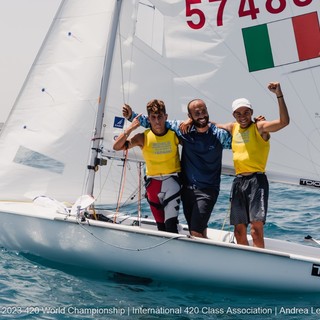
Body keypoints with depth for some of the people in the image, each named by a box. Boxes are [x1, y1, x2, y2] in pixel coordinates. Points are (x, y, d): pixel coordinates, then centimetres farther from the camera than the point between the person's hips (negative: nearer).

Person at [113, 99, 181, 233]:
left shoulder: (175, 134, -4)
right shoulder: (143, 138, -5)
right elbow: (117, 146, -11)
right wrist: (131, 128, -20)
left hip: (172, 181, -2)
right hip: (153, 183, 2)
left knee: (171, 223, -16)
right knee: (161, 225, 10)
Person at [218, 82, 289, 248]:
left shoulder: (260, 127, -3)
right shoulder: (233, 128, 15)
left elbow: (284, 121, -19)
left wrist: (279, 95, -27)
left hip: (256, 180, -6)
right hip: (238, 181, 6)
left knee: (256, 229, -17)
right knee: (239, 231, 10)